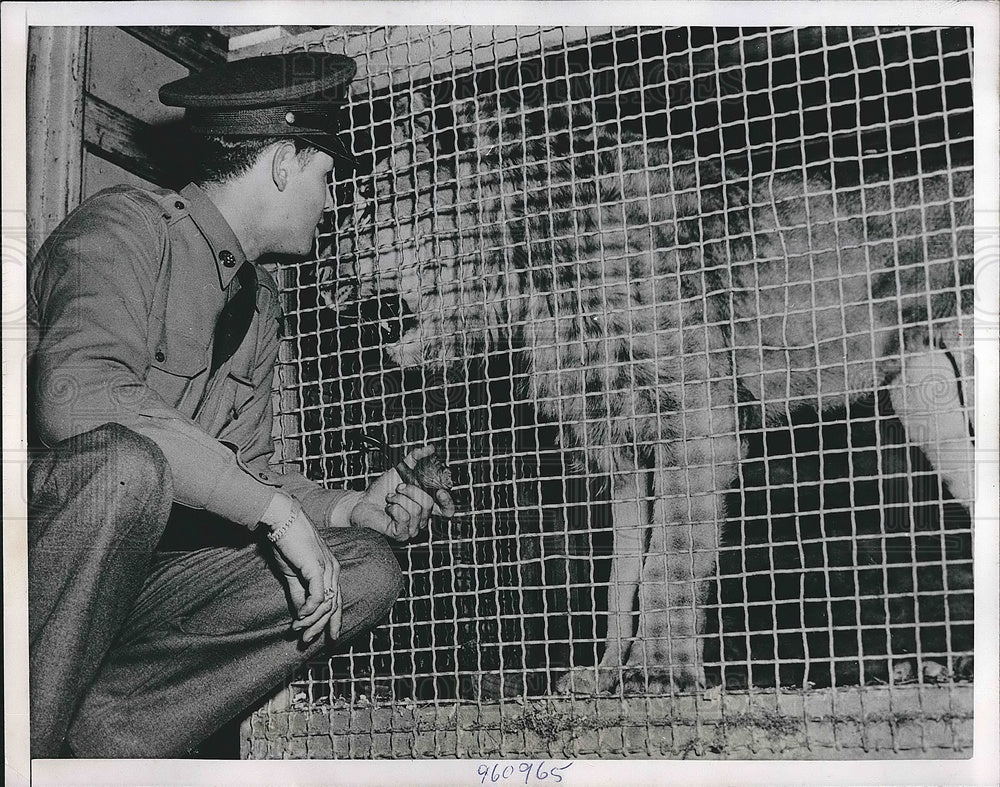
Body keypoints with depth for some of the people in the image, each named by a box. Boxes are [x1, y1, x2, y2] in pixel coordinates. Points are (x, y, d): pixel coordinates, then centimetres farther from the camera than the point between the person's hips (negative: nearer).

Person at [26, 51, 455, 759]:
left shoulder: (259, 298, 16)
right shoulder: (128, 227, -12)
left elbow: (248, 467, 16)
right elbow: (77, 395, -31)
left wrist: (352, 508, -4)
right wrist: (274, 509, -28)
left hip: (140, 565, 8)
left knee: (366, 571, -6)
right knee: (125, 463, -39)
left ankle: (96, 731, -13)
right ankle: (28, 743, -22)